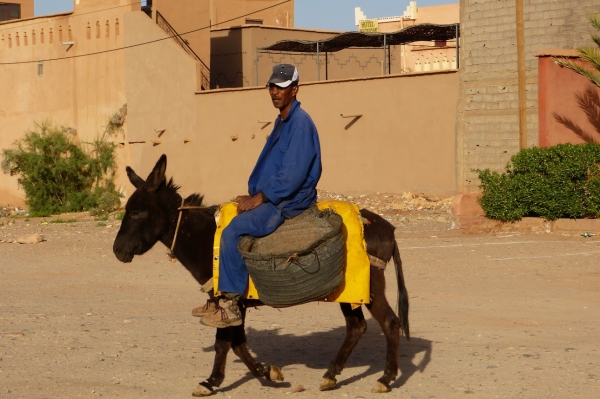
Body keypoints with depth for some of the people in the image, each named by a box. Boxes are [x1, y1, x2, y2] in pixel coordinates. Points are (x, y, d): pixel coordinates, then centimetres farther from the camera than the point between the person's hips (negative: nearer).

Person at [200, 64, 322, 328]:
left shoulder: (300, 123, -16)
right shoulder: (281, 121, 16)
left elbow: (293, 174, -22)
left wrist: (260, 198, -18)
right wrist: (253, 195, 6)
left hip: (290, 202, -11)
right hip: (273, 198, 11)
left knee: (233, 231, -24)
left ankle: (230, 306, -19)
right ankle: (219, 293, 14)